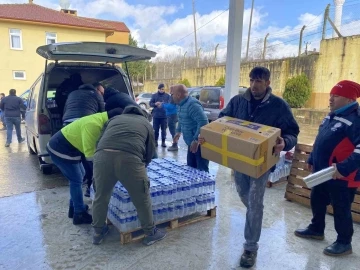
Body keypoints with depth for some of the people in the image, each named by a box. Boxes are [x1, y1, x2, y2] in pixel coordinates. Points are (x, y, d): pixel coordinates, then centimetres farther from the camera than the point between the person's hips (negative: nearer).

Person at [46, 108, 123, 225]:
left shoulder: (101, 121, 3)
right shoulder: (94, 125, -29)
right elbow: (90, 152, -28)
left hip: (65, 147, 10)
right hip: (60, 150, -10)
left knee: (78, 177, 18)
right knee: (77, 180, -2)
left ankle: (74, 208, 30)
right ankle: (79, 215, 9)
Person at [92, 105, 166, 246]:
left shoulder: (114, 119, 35)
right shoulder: (146, 123, 30)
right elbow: (150, 152, 28)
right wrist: (141, 166, 45)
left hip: (102, 155, 3)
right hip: (130, 158, -3)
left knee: (101, 196, 23)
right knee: (142, 199, 16)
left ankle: (97, 232, 42)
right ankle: (150, 233, 33)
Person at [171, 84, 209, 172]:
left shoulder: (192, 104, -23)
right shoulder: (182, 104, 10)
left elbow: (203, 122, -30)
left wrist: (196, 140, -29)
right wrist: (178, 132, 27)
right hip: (192, 142, 10)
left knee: (202, 169, -3)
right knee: (191, 167, 18)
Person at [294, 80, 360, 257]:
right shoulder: (332, 116, 11)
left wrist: (344, 168, -32)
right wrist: (312, 160, 22)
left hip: (342, 176, -9)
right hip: (323, 172, 9)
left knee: (341, 209, 6)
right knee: (316, 201, 20)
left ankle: (344, 243, 26)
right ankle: (316, 229, 41)